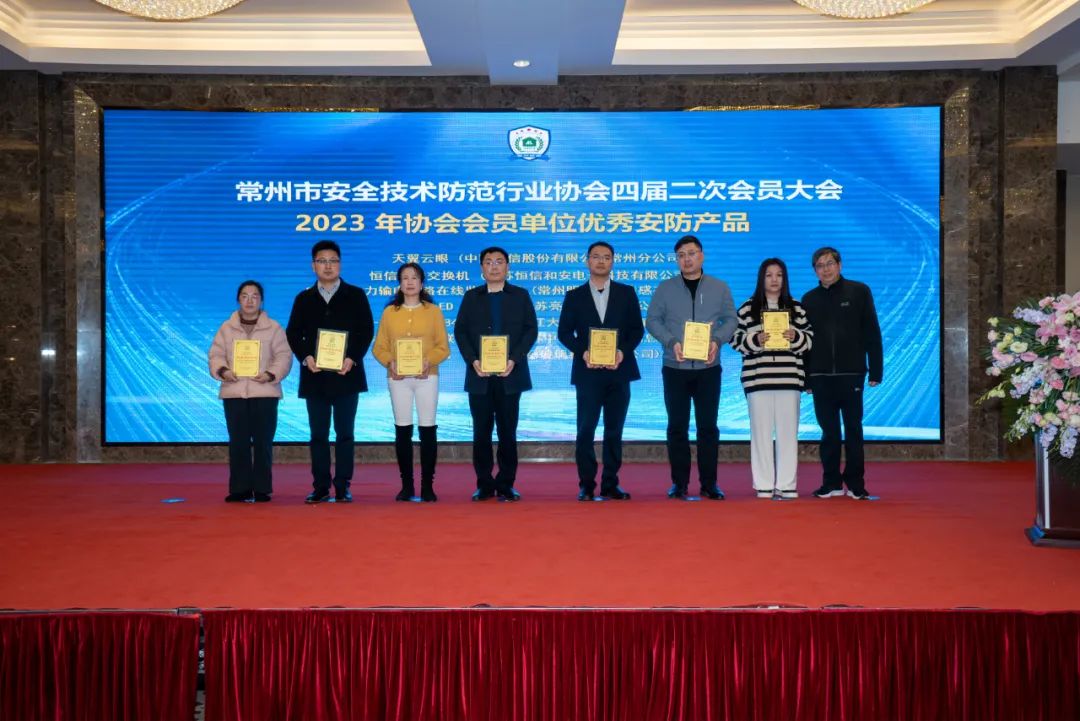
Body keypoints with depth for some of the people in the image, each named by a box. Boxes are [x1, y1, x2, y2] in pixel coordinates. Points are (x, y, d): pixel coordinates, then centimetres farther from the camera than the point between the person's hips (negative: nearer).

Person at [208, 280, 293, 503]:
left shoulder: (273, 328, 6)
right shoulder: (226, 328, 12)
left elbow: (284, 356, 0)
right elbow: (216, 354, 8)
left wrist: (271, 374, -16)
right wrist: (222, 370, -12)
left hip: (264, 392, -2)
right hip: (234, 392, 2)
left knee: (263, 441, -1)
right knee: (238, 442, 3)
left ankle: (262, 489, 6)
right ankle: (239, 489, 9)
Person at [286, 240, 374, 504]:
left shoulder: (355, 295, 6)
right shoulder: (303, 299, 12)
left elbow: (366, 330, 0)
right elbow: (293, 333, 7)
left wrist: (352, 358, -13)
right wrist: (305, 357, -10)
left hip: (346, 374, -2)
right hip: (315, 376, 2)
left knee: (344, 433, 1)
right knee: (318, 435, 4)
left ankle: (343, 487, 6)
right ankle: (320, 487, 10)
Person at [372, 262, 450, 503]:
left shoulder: (433, 311, 5)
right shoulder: (389, 311, 7)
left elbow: (443, 347, 2)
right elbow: (379, 346, 6)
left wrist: (429, 361, -16)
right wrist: (389, 362, -13)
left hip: (426, 376, -1)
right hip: (398, 377, 1)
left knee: (428, 430, -2)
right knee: (402, 431, 2)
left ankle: (427, 485, 5)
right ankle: (407, 485, 11)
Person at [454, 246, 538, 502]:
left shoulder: (520, 295, 9)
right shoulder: (471, 296, 12)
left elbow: (530, 330, 2)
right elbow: (460, 331, 6)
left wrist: (514, 360, -11)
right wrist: (473, 361, -9)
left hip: (509, 374, -1)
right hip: (479, 374, 1)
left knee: (507, 431, 2)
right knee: (481, 431, 3)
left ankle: (506, 484, 10)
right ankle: (484, 484, 11)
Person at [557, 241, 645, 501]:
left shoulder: (627, 293, 9)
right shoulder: (574, 296, 7)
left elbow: (637, 329, 6)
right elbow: (564, 332, 4)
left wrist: (623, 351, -11)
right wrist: (582, 352, -13)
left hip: (618, 370, 1)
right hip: (588, 371, -1)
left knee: (614, 429, 5)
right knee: (586, 429, -3)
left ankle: (610, 484, 13)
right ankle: (586, 485, 5)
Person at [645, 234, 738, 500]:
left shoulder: (719, 287, 7)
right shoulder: (665, 288, 4)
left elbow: (730, 319, 6)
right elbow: (652, 320, 2)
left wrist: (717, 340, -12)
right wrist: (671, 342, -13)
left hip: (708, 367, 0)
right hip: (675, 367, 0)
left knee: (708, 426, 3)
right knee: (677, 426, 4)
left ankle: (709, 483, 12)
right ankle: (679, 482, 12)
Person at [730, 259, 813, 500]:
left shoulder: (796, 309, 11)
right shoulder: (747, 308, 6)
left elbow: (810, 339, 10)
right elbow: (735, 339, 3)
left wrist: (795, 337, -9)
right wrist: (755, 340, -13)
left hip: (789, 379, 1)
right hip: (757, 378, -1)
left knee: (788, 432, 1)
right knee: (761, 431, 1)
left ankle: (786, 485, 7)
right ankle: (764, 485, 6)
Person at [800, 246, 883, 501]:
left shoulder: (859, 291, 3)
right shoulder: (809, 299, 10)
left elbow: (872, 333, 0)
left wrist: (875, 370, -5)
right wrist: (805, 377, 4)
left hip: (851, 374, -2)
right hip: (821, 376, 2)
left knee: (853, 430, 5)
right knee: (829, 431, 7)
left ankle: (855, 484, 13)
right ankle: (831, 483, 14)